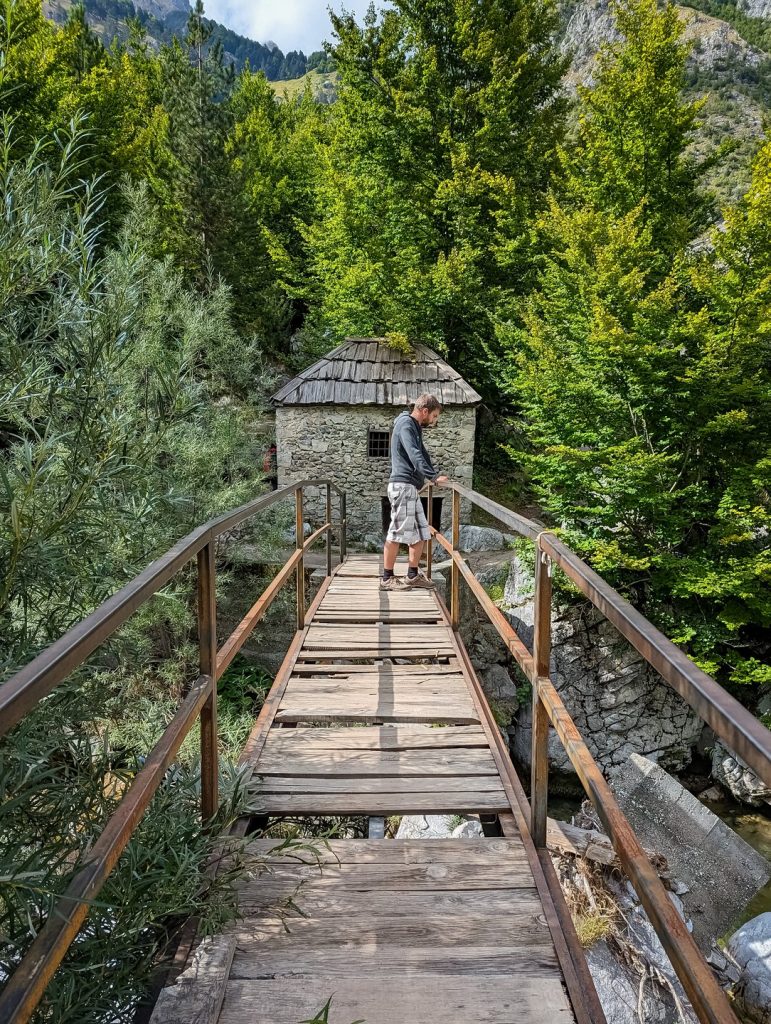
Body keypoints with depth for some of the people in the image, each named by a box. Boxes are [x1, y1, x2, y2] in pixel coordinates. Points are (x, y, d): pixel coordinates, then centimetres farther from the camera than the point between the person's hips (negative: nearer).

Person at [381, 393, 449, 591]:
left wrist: (435, 475, 10)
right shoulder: (406, 424, -9)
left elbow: (422, 454, 25)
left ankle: (413, 576, 18)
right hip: (403, 485, -10)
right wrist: (434, 476, -28)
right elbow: (415, 456, -22)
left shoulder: (415, 427, 22)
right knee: (397, 533, -6)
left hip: (410, 488, 10)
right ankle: (387, 579, 0)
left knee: (420, 533, 11)